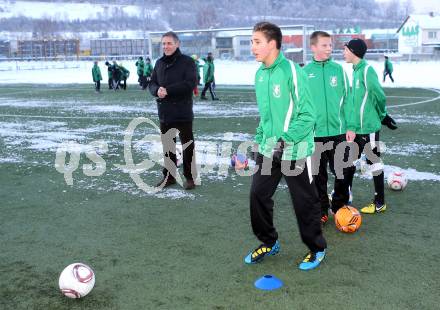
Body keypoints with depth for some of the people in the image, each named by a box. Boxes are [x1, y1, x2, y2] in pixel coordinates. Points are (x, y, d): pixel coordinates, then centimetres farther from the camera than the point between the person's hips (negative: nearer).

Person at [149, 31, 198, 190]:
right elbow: (152, 84, 12)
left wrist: (168, 90, -21)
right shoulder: (159, 63, 12)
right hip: (164, 112, 6)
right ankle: (169, 175, 25)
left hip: (183, 112, -6)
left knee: (187, 145, 3)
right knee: (167, 145, 13)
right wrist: (157, 90, -13)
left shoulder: (187, 62, -7)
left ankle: (190, 177, 13)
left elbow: (190, 83, -18)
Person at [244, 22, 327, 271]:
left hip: (295, 151, -7)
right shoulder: (260, 74, 6)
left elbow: (307, 115, -18)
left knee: (305, 203, 6)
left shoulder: (292, 72, -17)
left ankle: (317, 249, 26)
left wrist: (286, 140, -24)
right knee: (258, 195, 8)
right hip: (268, 150, 7)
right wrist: (260, 138, 12)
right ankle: (269, 242, 30)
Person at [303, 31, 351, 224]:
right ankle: (321, 210, 23)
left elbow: (347, 99, 3)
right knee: (318, 174, 9)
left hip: (338, 131, 1)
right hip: (314, 133, -1)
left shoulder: (338, 69, 1)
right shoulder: (305, 72, -2)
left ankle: (340, 207, 26)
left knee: (341, 172, 8)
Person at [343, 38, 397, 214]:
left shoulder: (367, 70, -16)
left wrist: (383, 116, 1)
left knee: (374, 162, 3)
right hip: (357, 128, 8)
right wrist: (351, 126, 10)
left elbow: (379, 97, -15)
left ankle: (379, 203, 15)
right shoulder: (356, 70, 10)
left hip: (369, 127, -8)